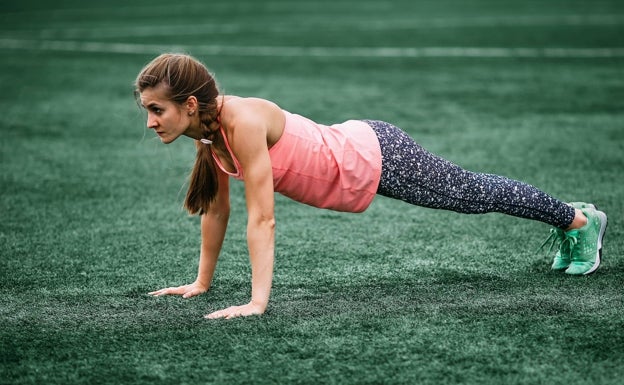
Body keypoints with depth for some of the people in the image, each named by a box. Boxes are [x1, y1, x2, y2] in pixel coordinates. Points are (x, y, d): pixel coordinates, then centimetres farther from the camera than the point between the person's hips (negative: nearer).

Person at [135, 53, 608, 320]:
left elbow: (262, 218, -37)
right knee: (472, 194, 26)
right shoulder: (207, 129, -10)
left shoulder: (243, 121, -35)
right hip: (349, 152, 7)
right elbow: (217, 209, 2)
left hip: (378, 158, -7)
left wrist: (257, 303, -39)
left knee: (478, 194, 14)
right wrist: (202, 282, 5)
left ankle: (581, 219, 37)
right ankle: (566, 219, 49)